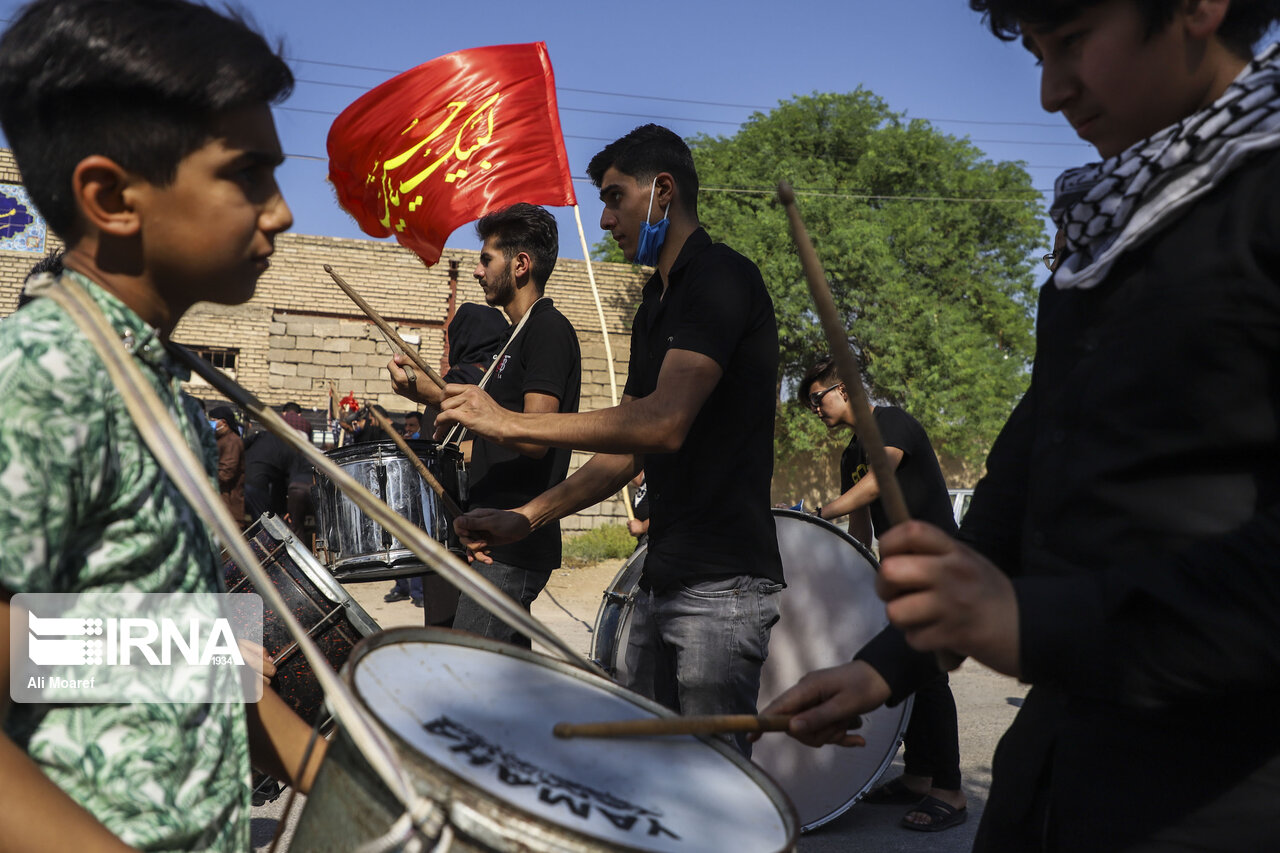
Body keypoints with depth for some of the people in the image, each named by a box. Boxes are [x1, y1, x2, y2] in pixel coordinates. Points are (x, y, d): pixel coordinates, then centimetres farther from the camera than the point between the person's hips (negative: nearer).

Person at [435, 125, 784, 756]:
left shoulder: (721, 279, -11)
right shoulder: (656, 303, 18)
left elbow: (664, 424, -25)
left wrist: (507, 423, -20)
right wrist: (527, 518, 9)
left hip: (721, 584, -9)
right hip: (661, 579, 9)